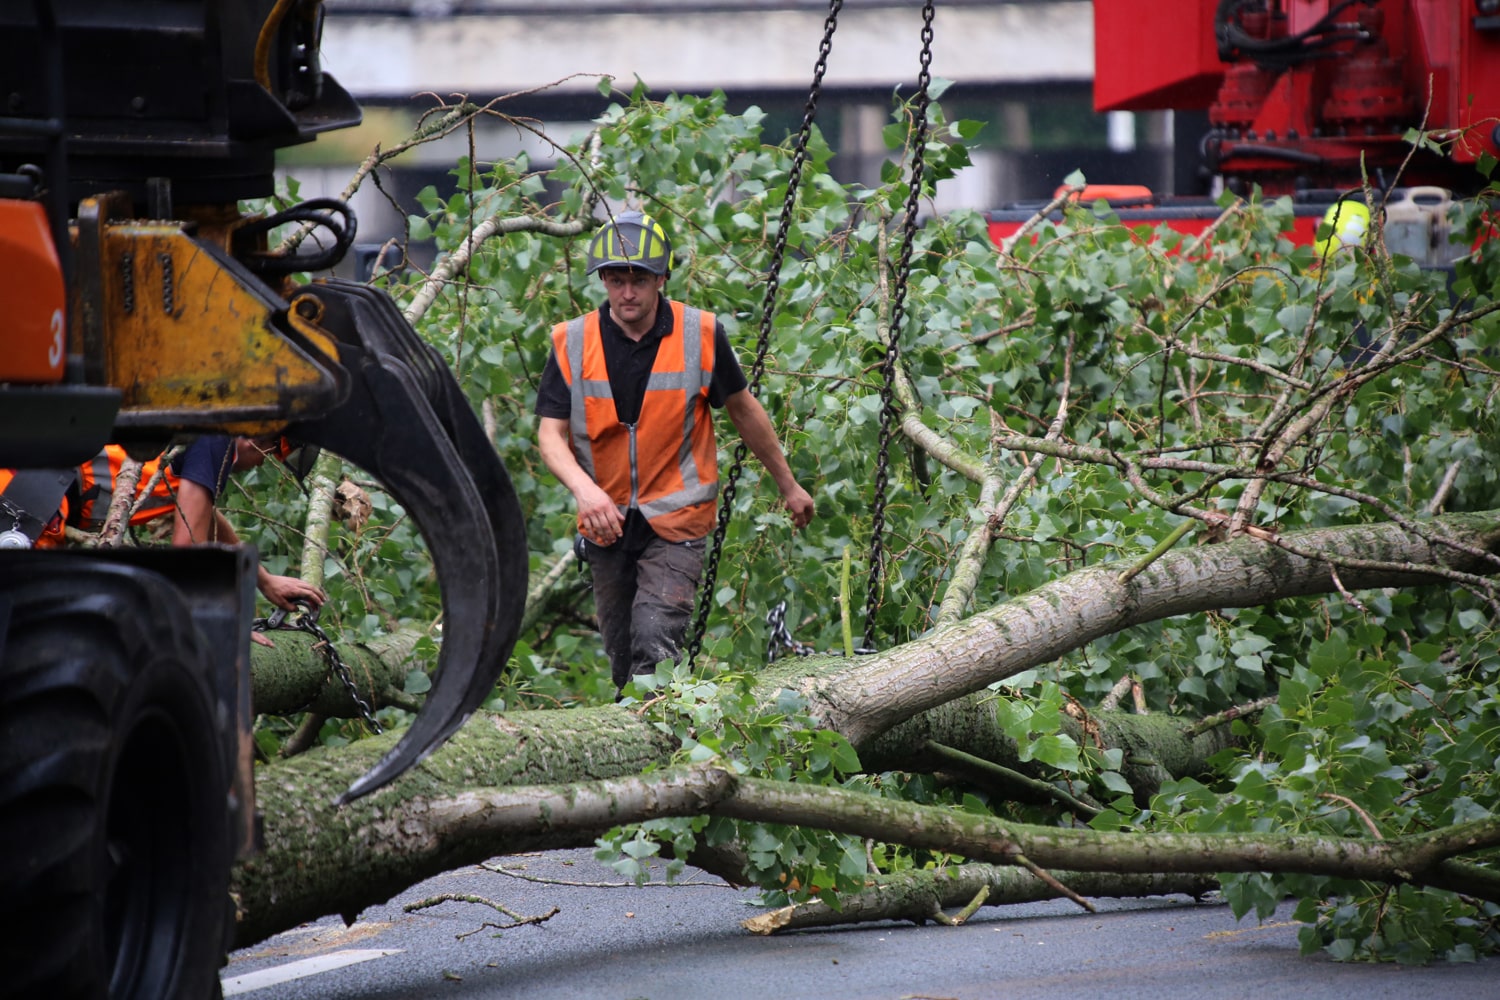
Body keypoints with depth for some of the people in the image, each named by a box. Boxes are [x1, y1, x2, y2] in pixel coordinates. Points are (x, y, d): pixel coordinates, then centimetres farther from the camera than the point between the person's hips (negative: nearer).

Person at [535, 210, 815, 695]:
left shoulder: (701, 334, -6)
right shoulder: (572, 342, -5)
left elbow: (744, 409, 8)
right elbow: (551, 433, -7)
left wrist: (788, 485, 17)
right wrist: (584, 488, -28)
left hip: (675, 520, -3)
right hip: (606, 521, 3)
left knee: (655, 641, -21)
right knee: (622, 657, 10)